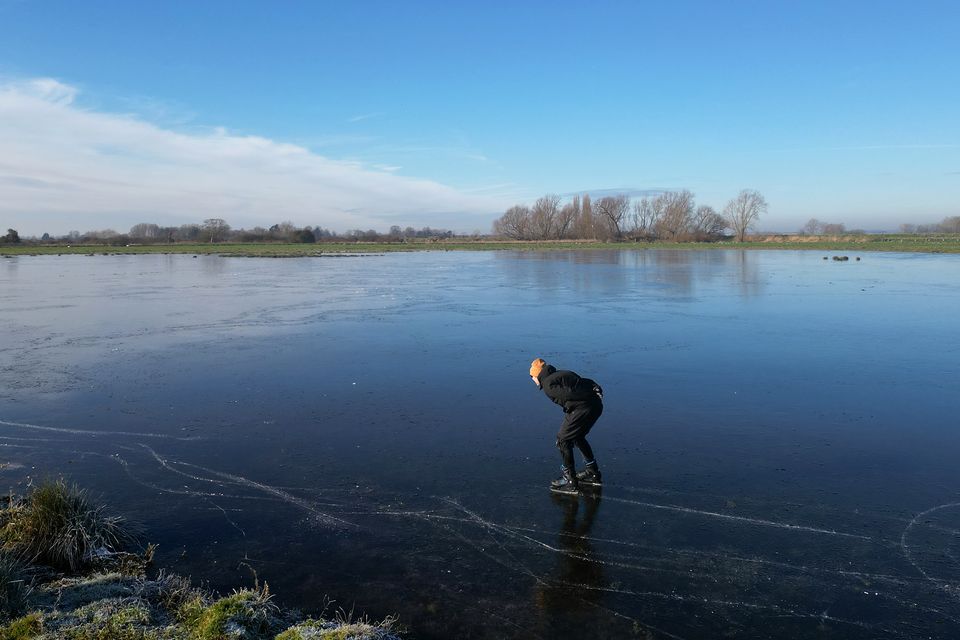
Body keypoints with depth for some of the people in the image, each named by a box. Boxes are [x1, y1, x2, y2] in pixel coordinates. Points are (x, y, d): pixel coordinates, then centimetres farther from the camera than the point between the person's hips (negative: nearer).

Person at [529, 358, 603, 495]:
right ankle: (593, 473, 37)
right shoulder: (560, 374, 24)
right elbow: (586, 382, 18)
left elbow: (569, 394, -16)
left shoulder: (548, 384, -4)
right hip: (596, 405, 9)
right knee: (578, 437, 27)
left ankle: (570, 481, 7)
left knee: (563, 440, 3)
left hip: (584, 408, -9)